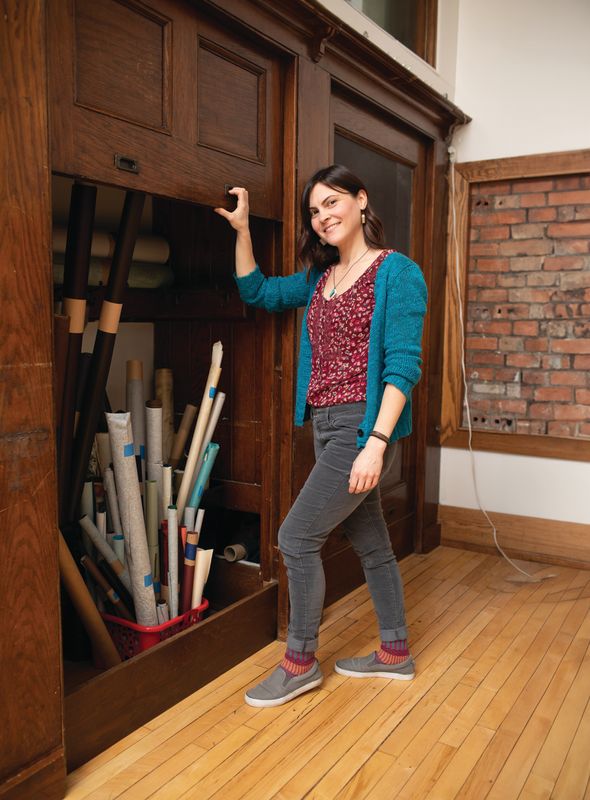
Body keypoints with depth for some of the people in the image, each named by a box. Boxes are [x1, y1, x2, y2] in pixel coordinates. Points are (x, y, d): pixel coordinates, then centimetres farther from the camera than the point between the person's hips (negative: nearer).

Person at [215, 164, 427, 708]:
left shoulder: (397, 272, -10)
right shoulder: (319, 278, 13)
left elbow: (403, 365, -16)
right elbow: (257, 292, 23)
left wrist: (377, 441, -23)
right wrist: (241, 228, 11)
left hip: (365, 427, -8)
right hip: (327, 426, 8)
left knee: (297, 537, -5)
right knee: (369, 540, 16)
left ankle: (300, 662, 15)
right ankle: (395, 653, 33)